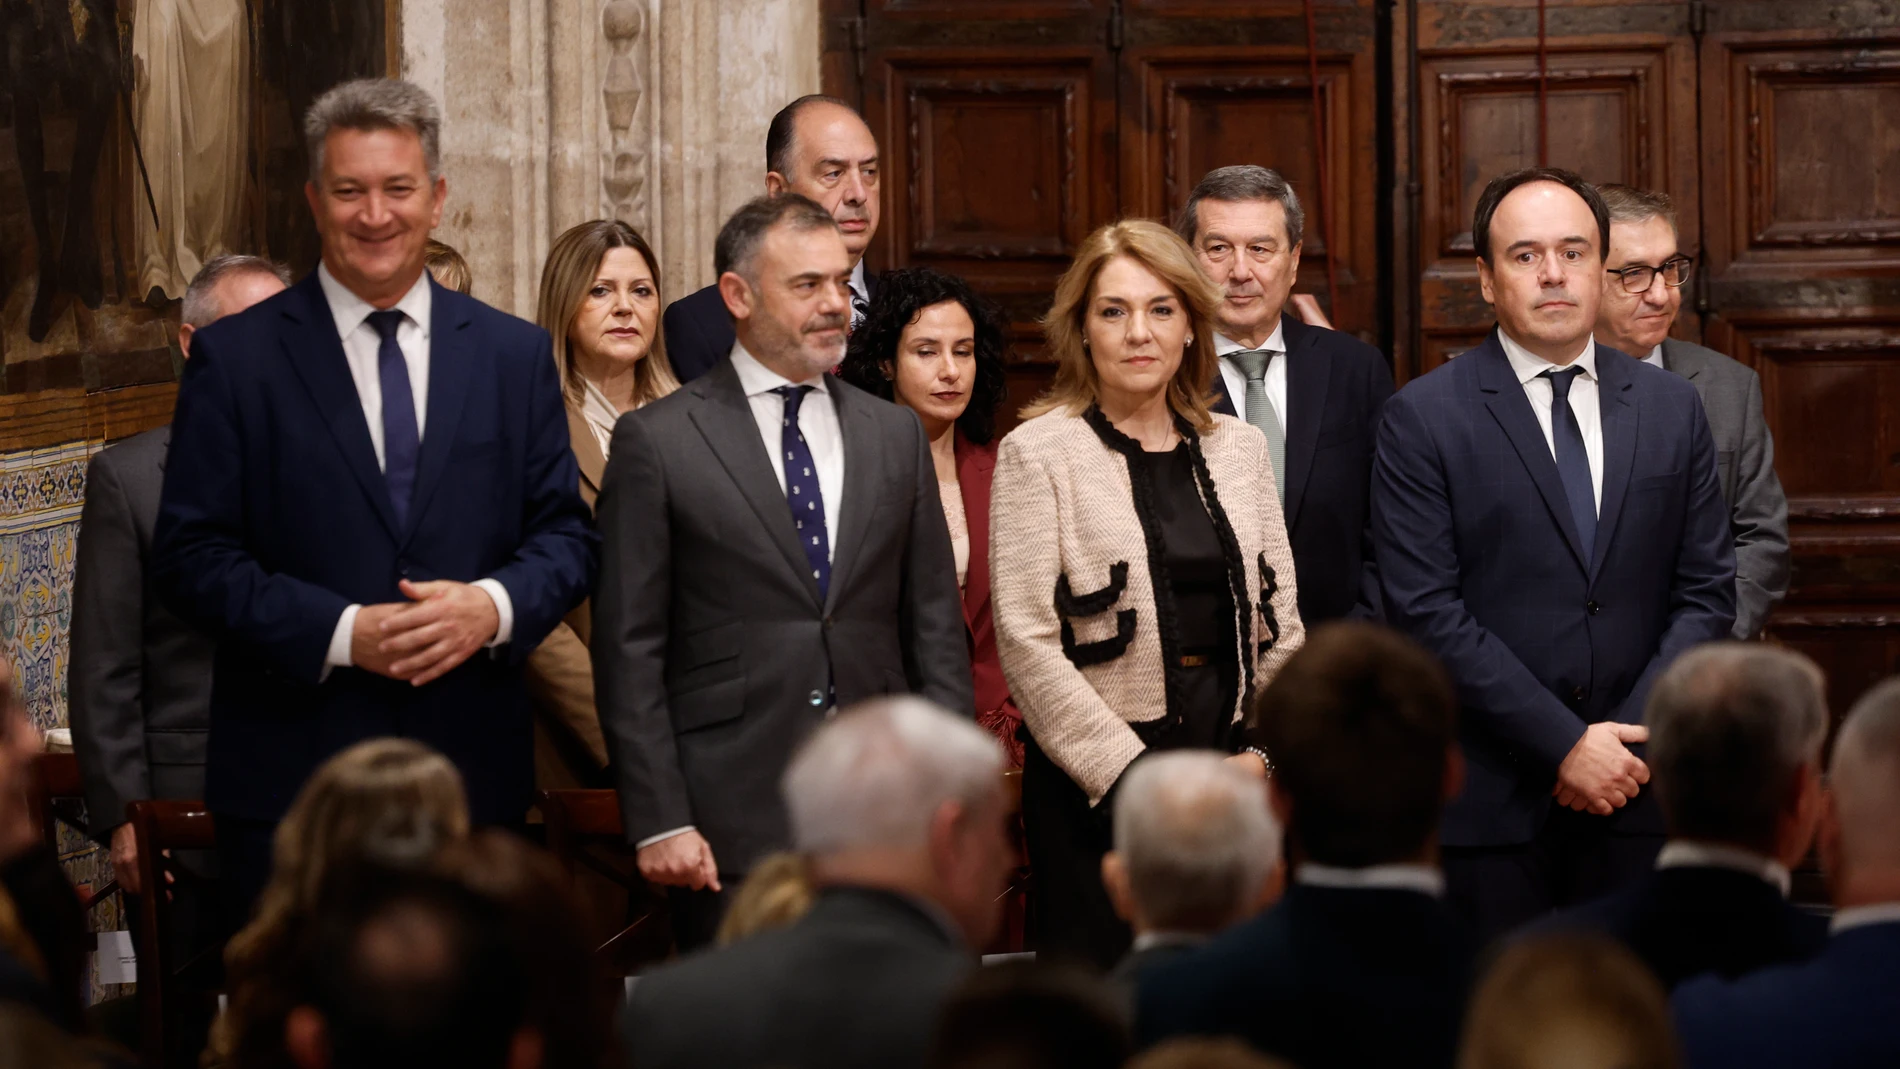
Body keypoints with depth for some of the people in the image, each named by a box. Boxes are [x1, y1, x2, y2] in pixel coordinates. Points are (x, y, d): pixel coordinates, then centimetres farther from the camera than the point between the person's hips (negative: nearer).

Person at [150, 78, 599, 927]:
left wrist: (496, 605, -12)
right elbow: (190, 555, -3)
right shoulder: (235, 357, 1)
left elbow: (567, 532, 9)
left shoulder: (515, 354, 10)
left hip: (473, 767, 2)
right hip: (290, 772, -2)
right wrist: (340, 633, -15)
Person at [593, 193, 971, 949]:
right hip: (731, 826, -3)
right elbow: (629, 650, -3)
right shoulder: (657, 442, 0)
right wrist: (658, 821, -9)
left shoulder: (897, 436, 13)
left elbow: (936, 628, 13)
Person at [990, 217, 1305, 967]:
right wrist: (1133, 776, -13)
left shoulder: (1237, 449, 12)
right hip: (1094, 786, -4)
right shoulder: (1038, 454, -3)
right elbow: (1027, 643, -9)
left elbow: (1280, 623, 13)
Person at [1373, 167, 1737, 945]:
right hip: (1487, 800, -3)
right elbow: (1427, 613, -9)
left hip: (1637, 793, 3)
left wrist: (1629, 739, -6)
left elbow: (1707, 592, 8)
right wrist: (1564, 745, -13)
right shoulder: (1422, 419, -2)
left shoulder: (1672, 408, 10)